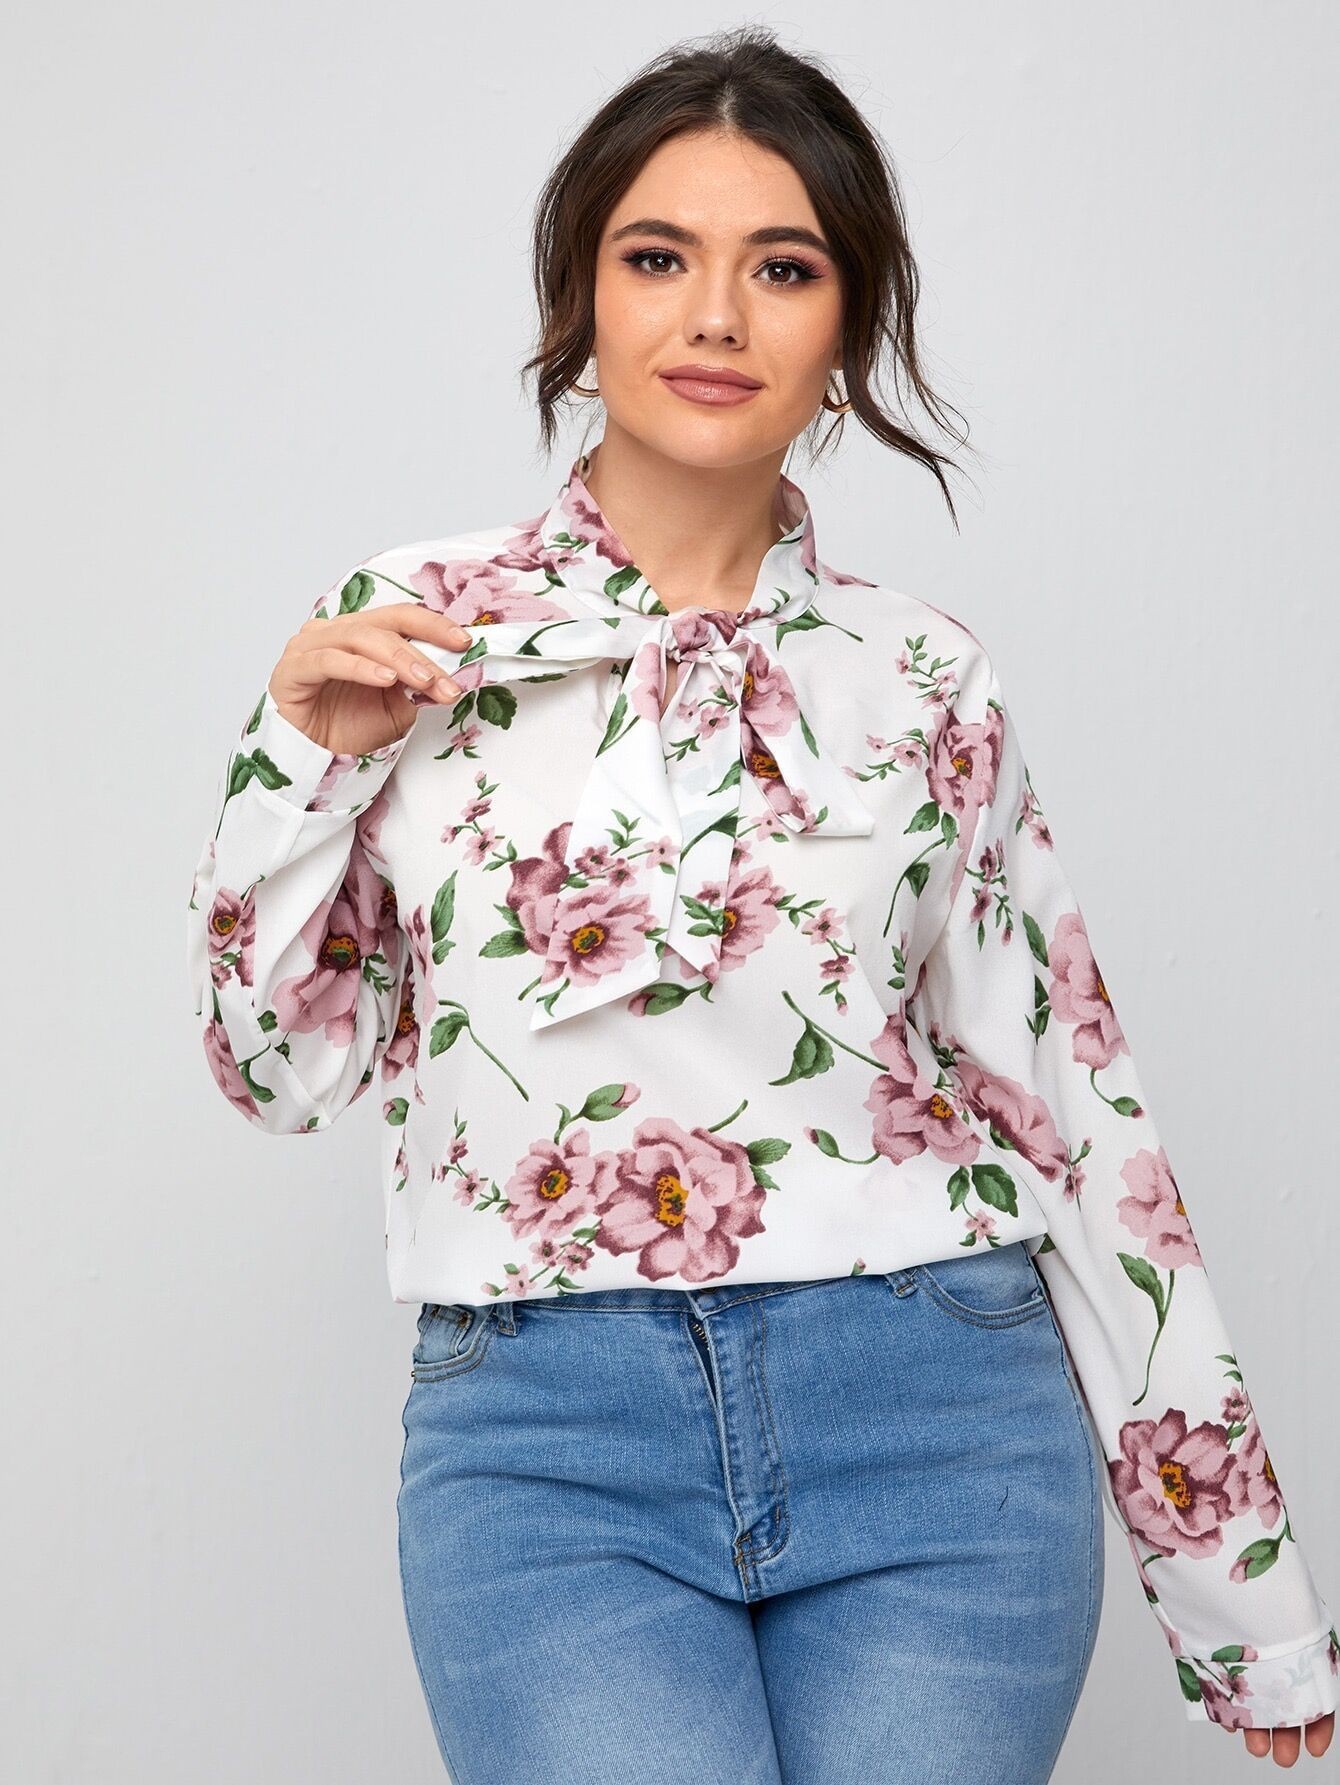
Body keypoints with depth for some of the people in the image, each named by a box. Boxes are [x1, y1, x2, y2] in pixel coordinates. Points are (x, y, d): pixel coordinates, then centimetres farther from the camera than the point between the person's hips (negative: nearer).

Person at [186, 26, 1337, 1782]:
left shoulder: (925, 676, 5)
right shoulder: (406, 632, 3)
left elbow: (1067, 1103, 8)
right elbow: (284, 1070, 8)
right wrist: (302, 760, -8)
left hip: (934, 1424, 1)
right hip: (552, 1440, -1)